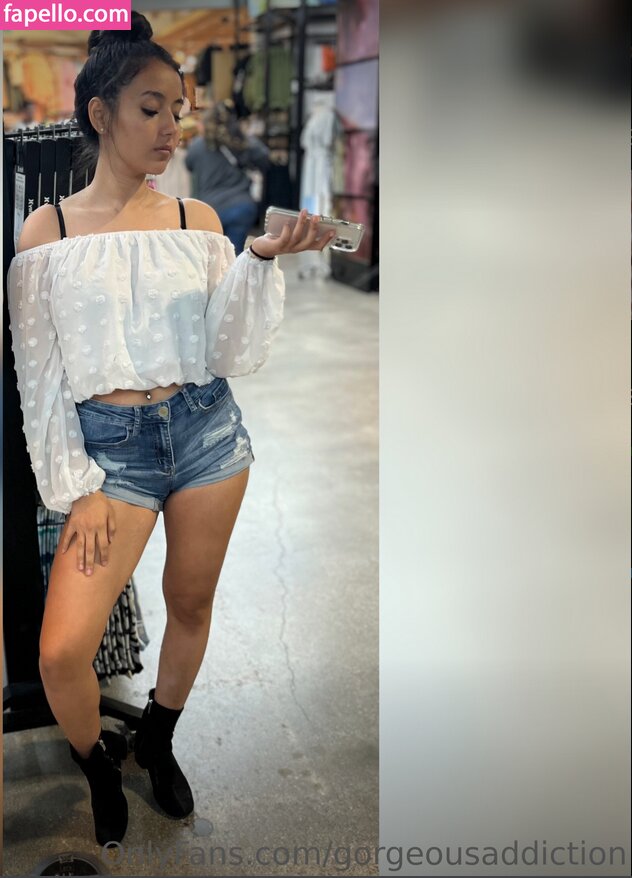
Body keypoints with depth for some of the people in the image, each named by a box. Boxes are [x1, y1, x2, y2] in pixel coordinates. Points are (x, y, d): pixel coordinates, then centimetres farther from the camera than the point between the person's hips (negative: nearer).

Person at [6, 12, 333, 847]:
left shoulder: (198, 220, 4)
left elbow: (232, 350, -1)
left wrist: (262, 262, -16)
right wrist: (75, 492, -5)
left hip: (207, 427, 3)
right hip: (111, 442, -2)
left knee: (191, 604, 15)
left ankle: (158, 744, 43)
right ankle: (99, 764, 23)